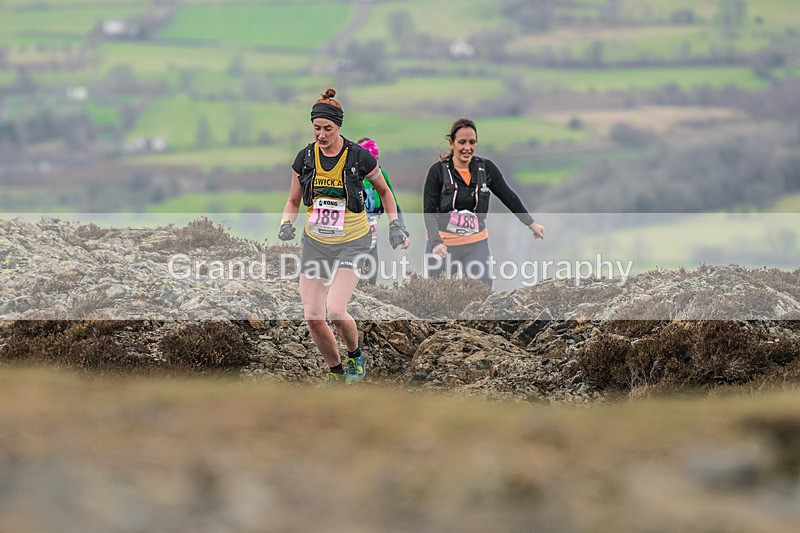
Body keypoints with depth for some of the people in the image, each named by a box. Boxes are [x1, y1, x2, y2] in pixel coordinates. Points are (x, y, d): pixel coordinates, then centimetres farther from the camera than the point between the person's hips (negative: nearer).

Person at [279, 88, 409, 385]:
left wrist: (395, 225, 1)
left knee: (335, 311, -20)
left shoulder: (359, 157, -11)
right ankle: (336, 372, 18)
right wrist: (287, 225, -8)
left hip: (352, 244, -4)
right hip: (315, 243, 4)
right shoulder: (305, 157, -2)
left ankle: (355, 356, 10)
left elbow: (384, 191, 7)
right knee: (312, 316, -3)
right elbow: (293, 201, 10)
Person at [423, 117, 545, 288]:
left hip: (476, 245, 2)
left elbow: (509, 197, 13)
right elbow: (429, 211, -8)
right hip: (443, 245, -2)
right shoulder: (438, 170, -7)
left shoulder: (486, 168, 1)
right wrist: (436, 242, -22)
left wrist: (531, 223, 19)